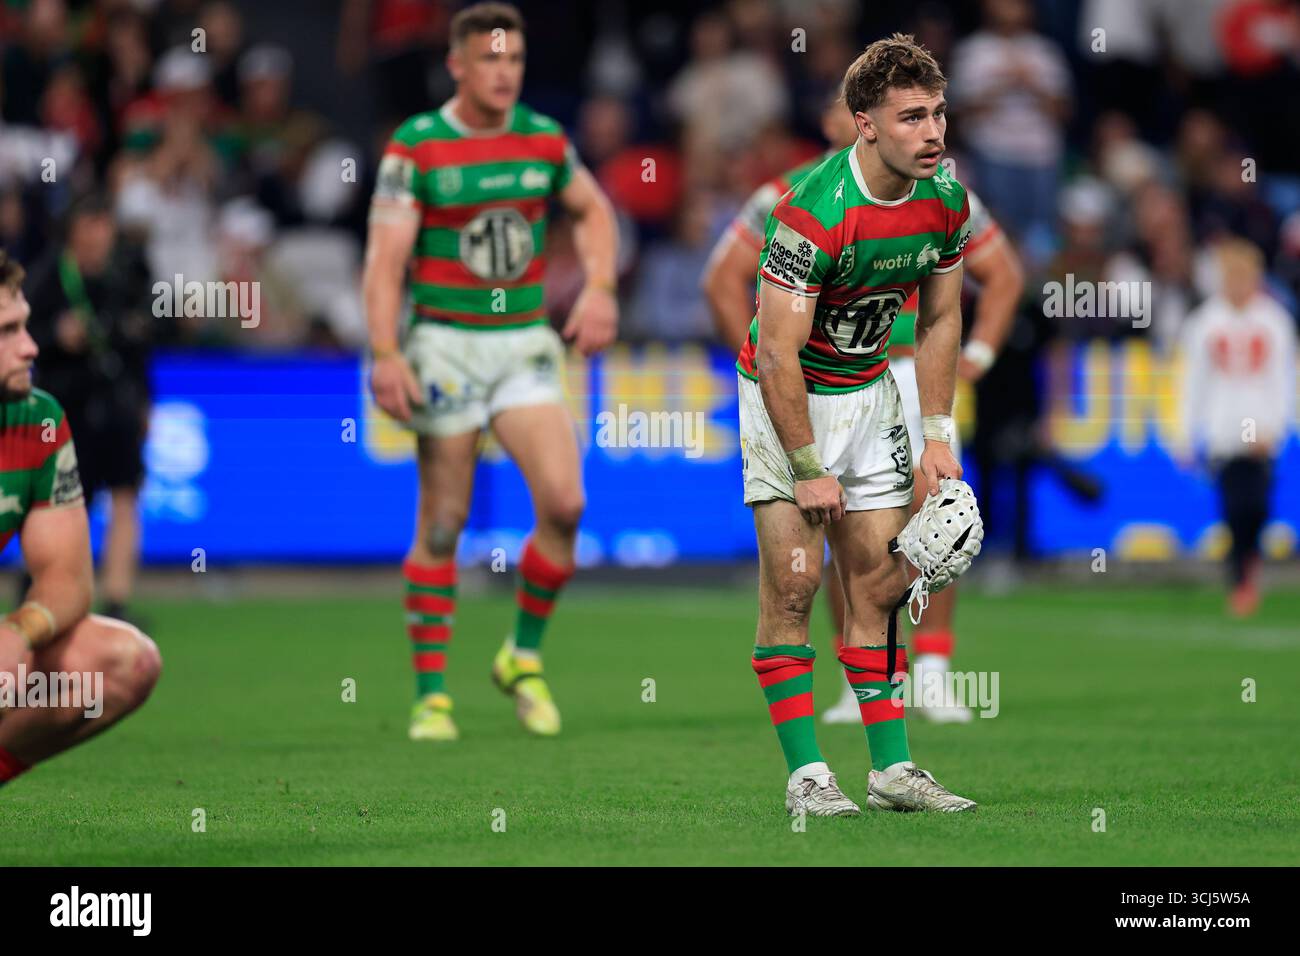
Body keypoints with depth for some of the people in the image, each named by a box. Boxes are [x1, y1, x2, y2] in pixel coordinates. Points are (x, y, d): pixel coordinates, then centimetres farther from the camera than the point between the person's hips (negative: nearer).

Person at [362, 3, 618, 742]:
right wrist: (385, 355, -21)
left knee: (564, 502, -12)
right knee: (443, 526, -1)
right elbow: (385, 256, -11)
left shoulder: (545, 139, 4)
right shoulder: (416, 147, -8)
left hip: (526, 343, 3)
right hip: (446, 344, -3)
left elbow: (594, 210, 22)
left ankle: (524, 656, 9)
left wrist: (600, 288, 7)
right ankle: (432, 693, 9)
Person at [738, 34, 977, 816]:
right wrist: (808, 470, -21)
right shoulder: (815, 214, -28)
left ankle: (892, 768, 10)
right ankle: (807, 775, -4)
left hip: (869, 387, 6)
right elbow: (777, 353, -25)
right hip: (786, 397, -6)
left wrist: (938, 436, 2)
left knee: (880, 581, 5)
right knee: (794, 580, -9)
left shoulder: (948, 203, -8)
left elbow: (940, 320, 7)